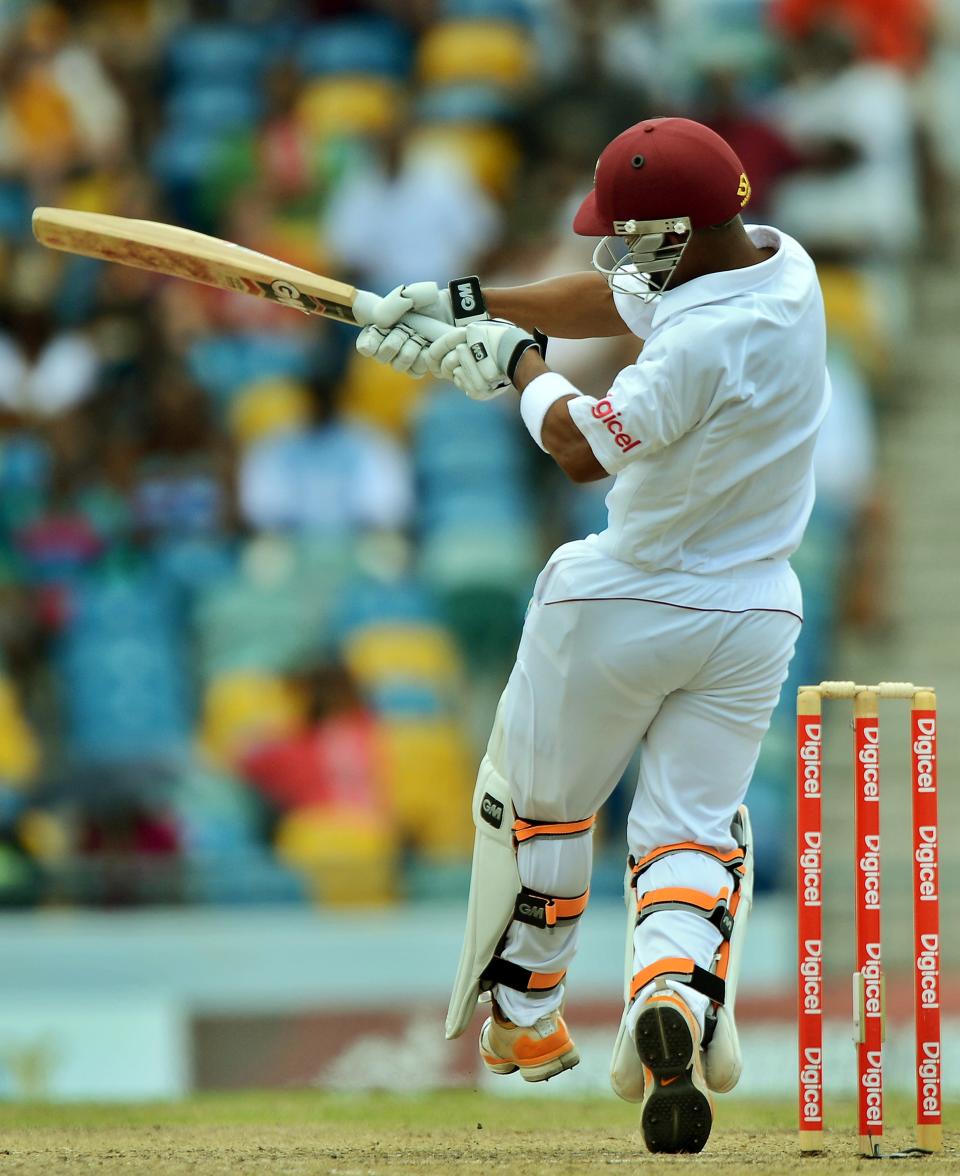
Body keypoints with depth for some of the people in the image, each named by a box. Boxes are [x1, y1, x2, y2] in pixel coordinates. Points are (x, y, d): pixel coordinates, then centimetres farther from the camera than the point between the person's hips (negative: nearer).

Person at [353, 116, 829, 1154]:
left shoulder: (705, 344, -29)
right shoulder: (779, 263, -1)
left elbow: (584, 448, -24)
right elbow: (615, 300, 9)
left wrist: (521, 363, -7)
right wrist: (469, 306, 6)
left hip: (623, 603, -7)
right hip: (751, 619, 7)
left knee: (539, 798, 16)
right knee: (694, 825, 8)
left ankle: (521, 1021, 27)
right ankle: (677, 992, -21)